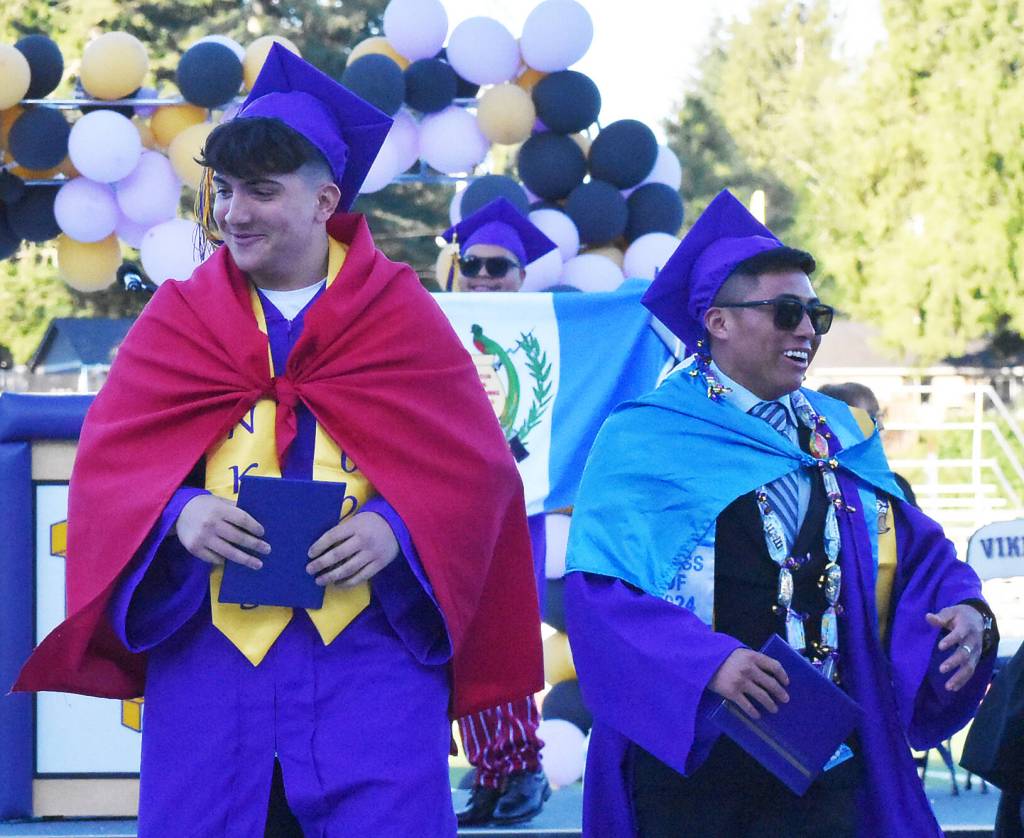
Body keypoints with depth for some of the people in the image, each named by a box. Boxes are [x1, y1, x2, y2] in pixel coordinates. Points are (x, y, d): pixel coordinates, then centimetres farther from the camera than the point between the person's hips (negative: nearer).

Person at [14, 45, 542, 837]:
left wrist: (396, 529, -16)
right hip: (210, 647, 2)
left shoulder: (401, 317, 6)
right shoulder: (180, 318, 10)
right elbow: (108, 464, 5)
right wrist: (177, 513, -15)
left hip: (369, 647, -1)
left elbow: (475, 470, 3)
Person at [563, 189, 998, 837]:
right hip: (690, 754, -4)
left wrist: (963, 606, -6)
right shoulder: (645, 442, -4)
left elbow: (916, 548, 16)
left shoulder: (842, 438, 13)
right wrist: (707, 663, -25)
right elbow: (598, 589, -12)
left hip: (827, 756, 4)